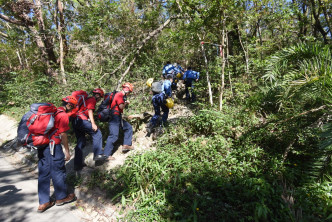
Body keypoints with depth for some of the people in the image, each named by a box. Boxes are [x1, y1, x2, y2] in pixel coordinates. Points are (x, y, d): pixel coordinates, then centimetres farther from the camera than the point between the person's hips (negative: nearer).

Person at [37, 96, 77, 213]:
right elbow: (63, 134, -13)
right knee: (58, 171, 7)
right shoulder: (63, 115, -10)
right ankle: (61, 197, 23)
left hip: (42, 145, 8)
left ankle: (43, 203, 21)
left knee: (43, 173, 12)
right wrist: (67, 151, -6)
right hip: (53, 146, -8)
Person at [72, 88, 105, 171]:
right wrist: (93, 124, -19)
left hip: (75, 121, 10)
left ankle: (77, 164, 15)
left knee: (81, 142, 13)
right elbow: (90, 111, -12)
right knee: (97, 133, -5)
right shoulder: (92, 100, 2)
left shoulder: (87, 100, 30)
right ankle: (98, 155, -11)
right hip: (81, 120, -10)